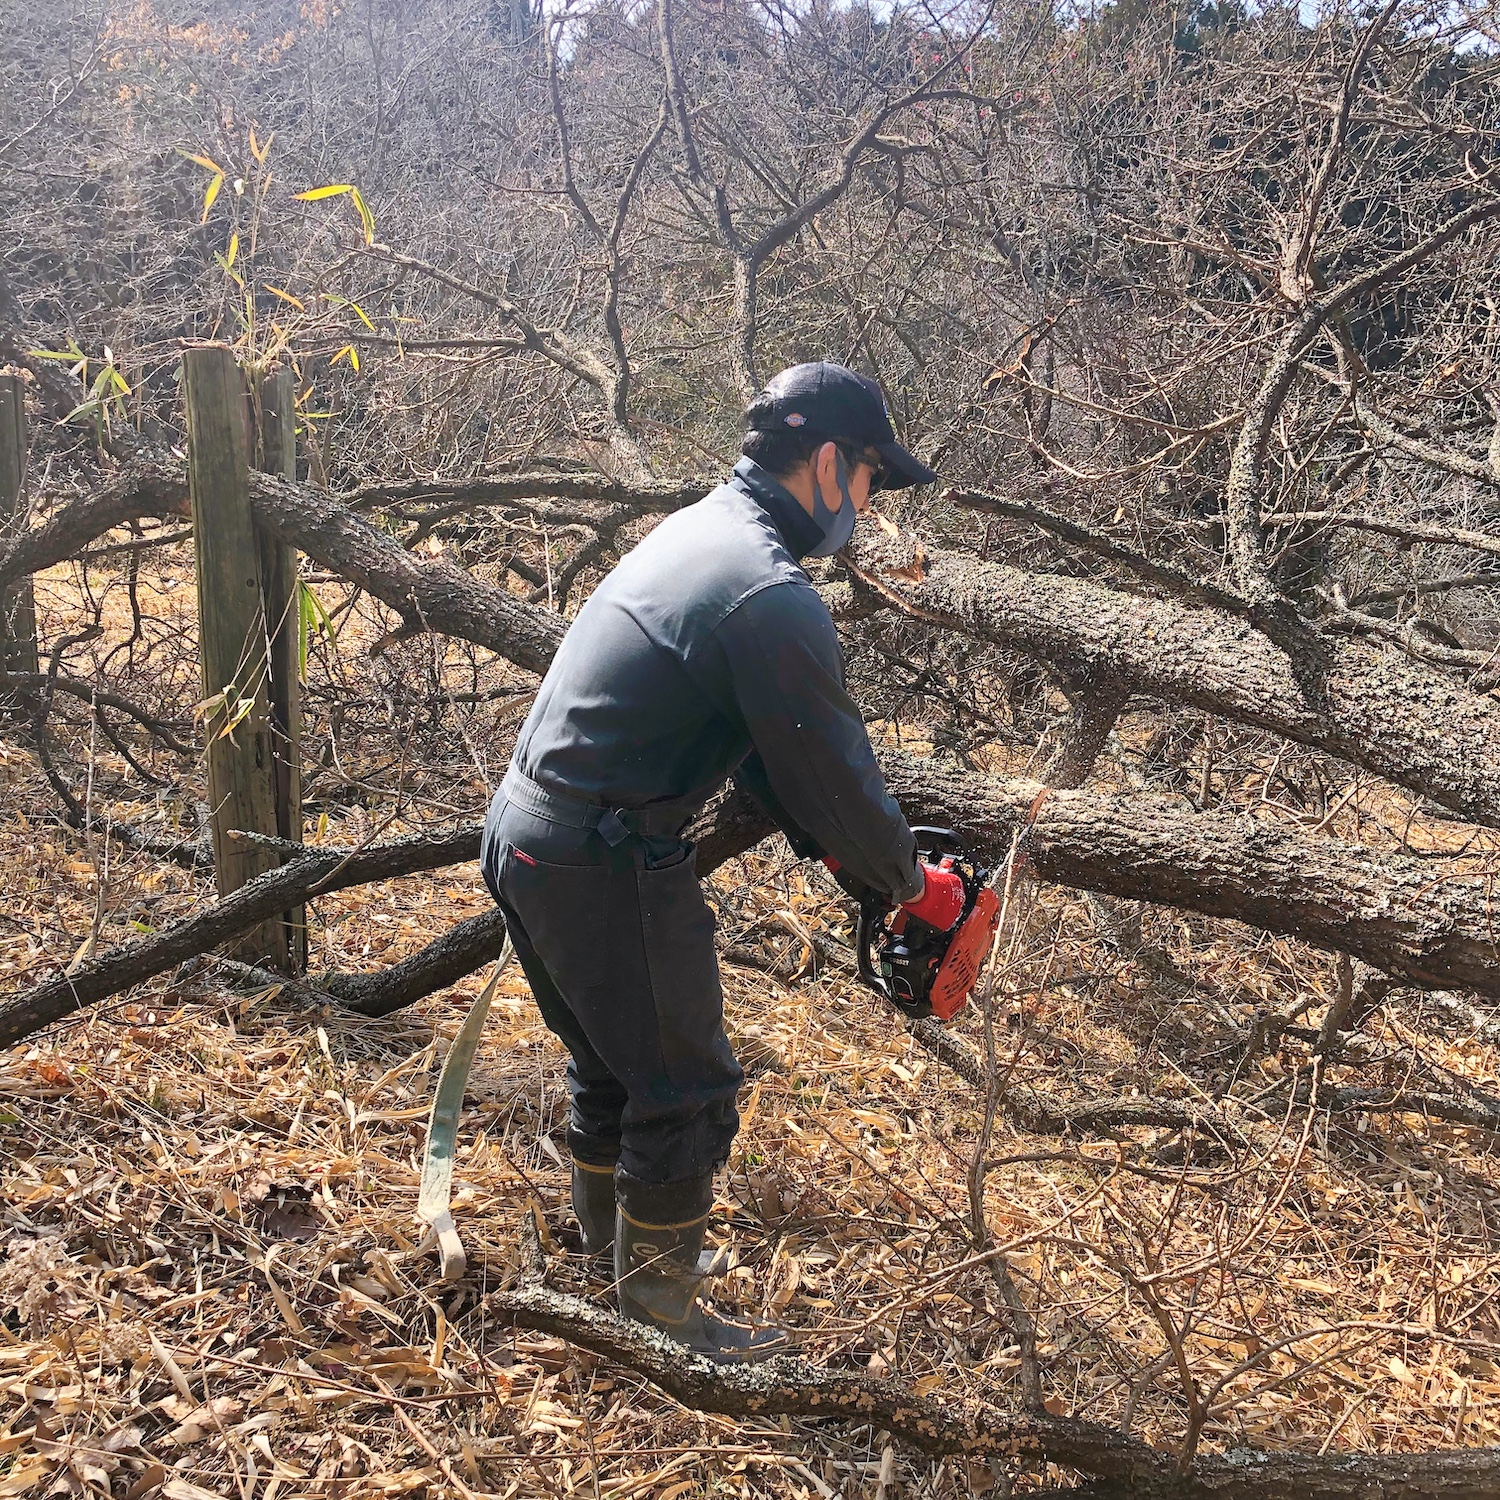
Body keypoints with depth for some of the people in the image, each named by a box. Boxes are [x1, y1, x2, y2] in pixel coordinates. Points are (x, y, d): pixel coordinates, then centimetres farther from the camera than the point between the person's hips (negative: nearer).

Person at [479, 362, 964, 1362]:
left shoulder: (700, 531, 11)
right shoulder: (774, 597, -21)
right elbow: (834, 774, -14)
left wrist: (831, 849, 16)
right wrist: (913, 884, 4)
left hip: (523, 835, 10)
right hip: (607, 871, -10)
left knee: (613, 1059, 25)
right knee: (687, 1089, 6)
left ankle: (616, 1247, 44)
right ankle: (663, 1313, 22)